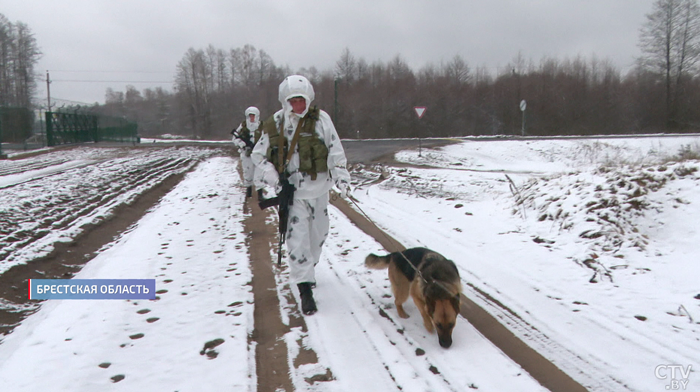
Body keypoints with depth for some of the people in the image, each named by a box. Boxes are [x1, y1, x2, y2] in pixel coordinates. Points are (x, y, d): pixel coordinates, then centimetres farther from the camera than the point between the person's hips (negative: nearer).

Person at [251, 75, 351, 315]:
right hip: (291, 191, -1)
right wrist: (270, 175, -8)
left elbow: (335, 151, -5)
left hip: (318, 189, 2)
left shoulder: (320, 119, -5)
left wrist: (341, 176, -14)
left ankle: (307, 268, 42)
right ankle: (305, 289, -3)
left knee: (318, 233, 16)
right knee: (297, 237, -9)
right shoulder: (274, 125, -1)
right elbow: (258, 155, 7)